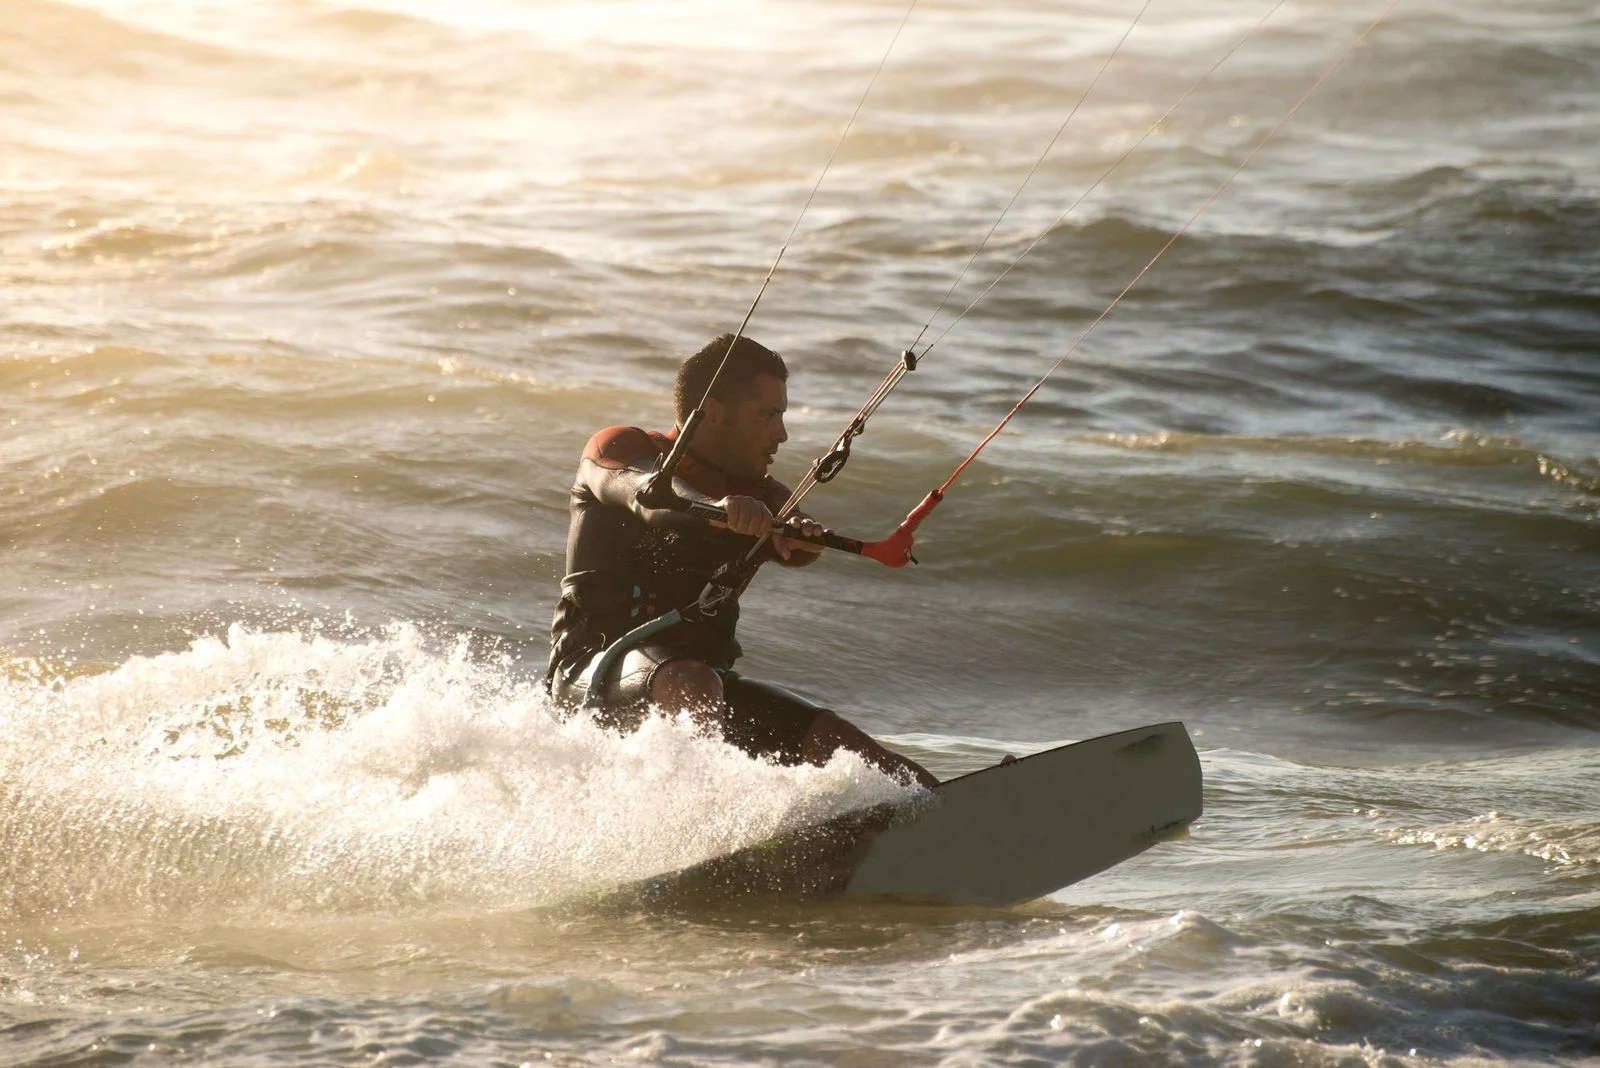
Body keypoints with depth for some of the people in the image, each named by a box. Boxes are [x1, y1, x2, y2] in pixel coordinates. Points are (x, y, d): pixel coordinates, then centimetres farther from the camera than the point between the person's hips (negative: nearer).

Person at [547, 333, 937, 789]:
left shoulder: (760, 498, 17)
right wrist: (717, 509, -44)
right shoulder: (620, 452, 3)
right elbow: (649, 492, -22)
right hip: (597, 669, -5)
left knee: (828, 736, -13)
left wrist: (800, 537, -33)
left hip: (706, 678, 6)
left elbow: (789, 545, -7)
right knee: (692, 682, -36)